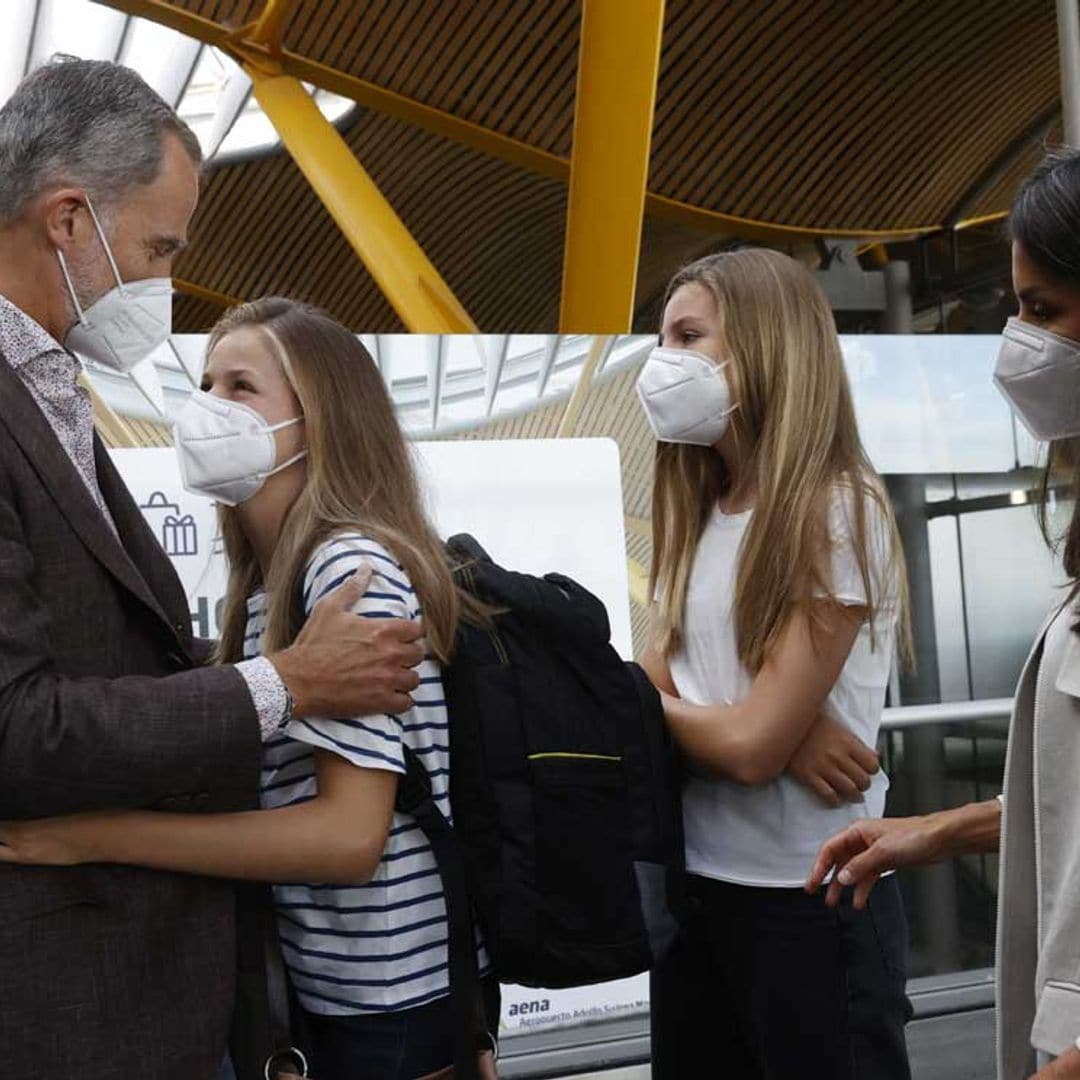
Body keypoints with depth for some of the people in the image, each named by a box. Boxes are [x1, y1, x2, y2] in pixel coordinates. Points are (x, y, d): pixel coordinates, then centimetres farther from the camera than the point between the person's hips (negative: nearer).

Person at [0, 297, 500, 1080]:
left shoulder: (355, 565, -20)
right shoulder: (267, 583, 7)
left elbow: (348, 834, -26)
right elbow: (273, 792, 11)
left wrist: (95, 834, -27)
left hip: (396, 995, -8)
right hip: (327, 981, 8)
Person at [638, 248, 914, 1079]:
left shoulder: (839, 512, -16)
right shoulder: (695, 517, 7)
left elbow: (752, 746, -21)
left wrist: (661, 702, -2)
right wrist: (788, 734, -17)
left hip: (810, 904, -7)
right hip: (694, 885, 7)